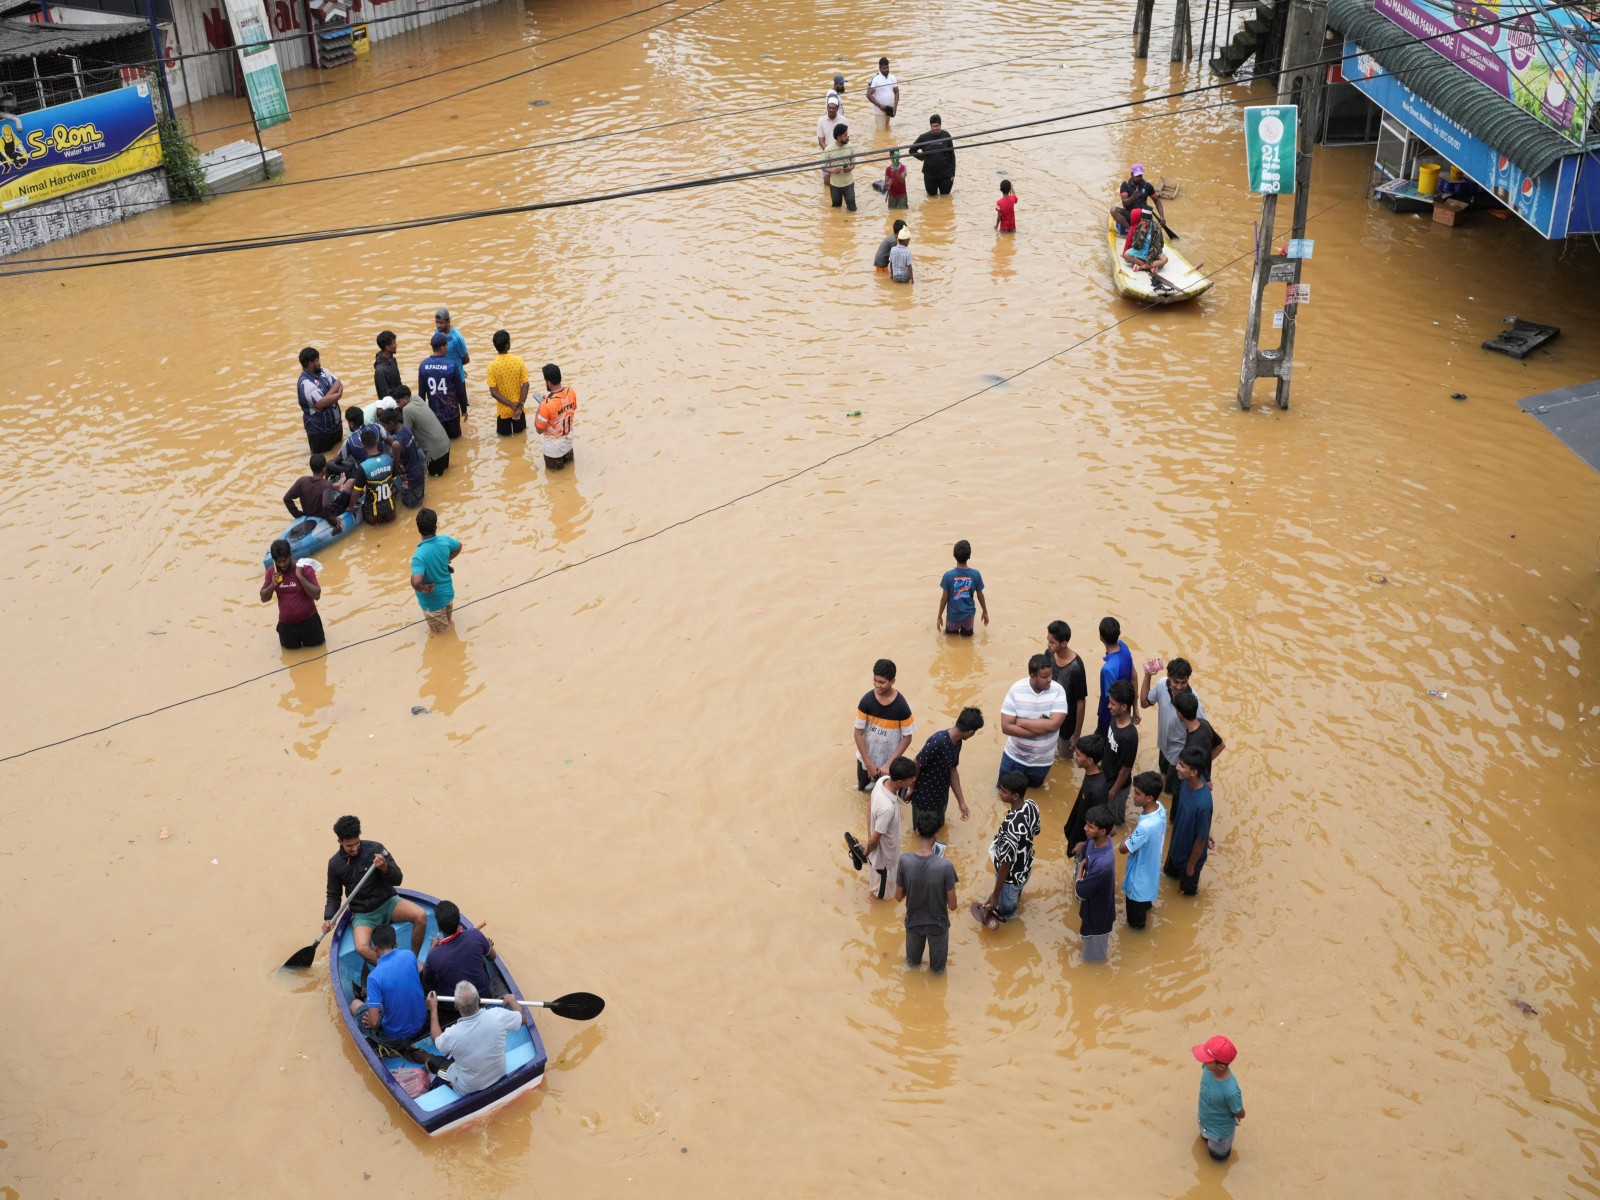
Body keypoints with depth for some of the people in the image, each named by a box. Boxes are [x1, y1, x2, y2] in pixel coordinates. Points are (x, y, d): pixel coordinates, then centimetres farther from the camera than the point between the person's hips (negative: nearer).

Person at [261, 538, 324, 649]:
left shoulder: (305, 569, -18)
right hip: (286, 623, 2)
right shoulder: (272, 572, -8)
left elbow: (317, 595, -23)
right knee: (291, 647, 18)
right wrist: (272, 585, -21)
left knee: (316, 644, 14)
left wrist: (300, 576, -29)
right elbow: (264, 598, -2)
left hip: (308, 620, -2)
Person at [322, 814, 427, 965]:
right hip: (363, 913, 0)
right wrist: (328, 919, -5)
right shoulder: (335, 864, -3)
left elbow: (397, 879, -8)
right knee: (362, 948, -32)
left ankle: (413, 959, -5)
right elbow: (334, 895, 11)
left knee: (420, 915, -29)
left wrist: (385, 868, -30)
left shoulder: (375, 849, -10)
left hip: (388, 902, 0)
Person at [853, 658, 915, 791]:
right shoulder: (867, 701, -19)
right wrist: (869, 764, -16)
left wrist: (888, 764, -19)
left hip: (889, 760, -2)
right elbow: (858, 733, -13)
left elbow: (907, 738, -14)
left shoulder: (901, 705, -23)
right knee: (862, 787, 22)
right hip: (866, 758, 2)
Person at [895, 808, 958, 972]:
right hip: (937, 923, -2)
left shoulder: (905, 861, -27)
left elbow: (898, 896, -11)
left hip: (913, 920, 2)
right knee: (937, 951, 33)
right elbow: (952, 906, -20)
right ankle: (937, 968, 60)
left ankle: (913, 962, 65)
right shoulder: (945, 866, -33)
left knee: (913, 949, 37)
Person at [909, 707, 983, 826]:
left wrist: (961, 802, 4)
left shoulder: (957, 742, -6)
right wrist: (910, 789, -9)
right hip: (924, 798, -7)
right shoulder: (937, 742, -34)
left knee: (938, 828, 27)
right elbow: (916, 766, -24)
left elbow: (953, 771, 3)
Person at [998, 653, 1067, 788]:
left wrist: (1021, 722, -25)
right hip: (1014, 756, 0)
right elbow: (1006, 727, -22)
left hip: (1042, 760, 0)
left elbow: (1054, 724, -29)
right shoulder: (1016, 690, -20)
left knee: (1033, 786, 24)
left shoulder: (1057, 691, -20)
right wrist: (1041, 727, -25)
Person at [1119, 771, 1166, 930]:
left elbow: (1124, 848, -30)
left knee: (1135, 896, 24)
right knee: (1146, 887, 37)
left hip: (1140, 868, -7)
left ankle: (1136, 923, 51)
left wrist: (1131, 832, -17)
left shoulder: (1146, 826, -45)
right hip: (1151, 861, 7)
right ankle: (1147, 907, 66)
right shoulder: (1160, 808, -19)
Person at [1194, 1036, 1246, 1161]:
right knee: (1205, 1138, 38)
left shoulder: (1230, 1091, -47)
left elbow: (1240, 1114, -25)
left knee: (1218, 1157, 28)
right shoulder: (1209, 1066, -31)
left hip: (1220, 1131, -5)